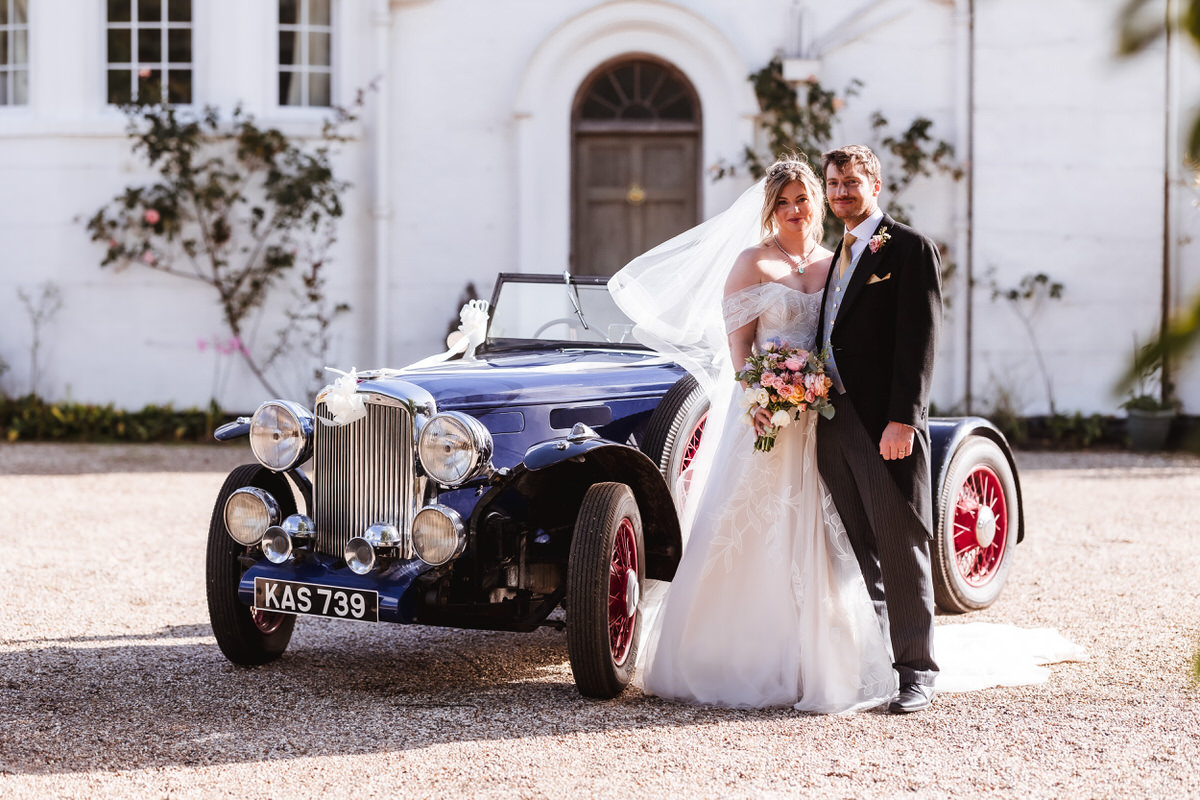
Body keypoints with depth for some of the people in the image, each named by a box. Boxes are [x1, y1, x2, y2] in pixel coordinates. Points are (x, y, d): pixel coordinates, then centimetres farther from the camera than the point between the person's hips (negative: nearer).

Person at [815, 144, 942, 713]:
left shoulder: (909, 249, -4)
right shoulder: (837, 257, 20)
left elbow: (919, 340, -12)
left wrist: (903, 418, -19)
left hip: (886, 424, -7)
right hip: (834, 420, 7)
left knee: (902, 546, -3)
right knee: (857, 550, 10)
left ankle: (916, 671, 0)